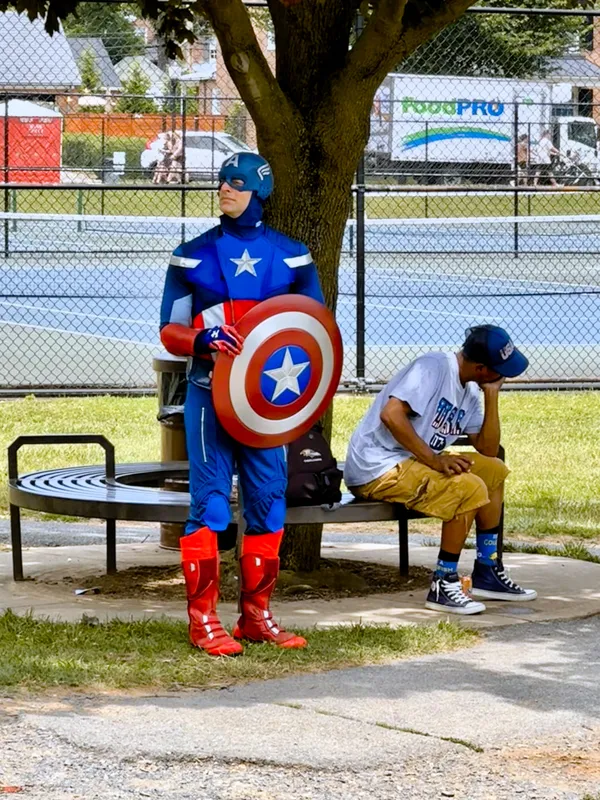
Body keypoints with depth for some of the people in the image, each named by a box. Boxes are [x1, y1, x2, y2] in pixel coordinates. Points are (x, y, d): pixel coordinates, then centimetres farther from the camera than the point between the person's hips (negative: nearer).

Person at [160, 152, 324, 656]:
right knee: (209, 502, -7)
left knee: (268, 502, 4)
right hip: (210, 392, -2)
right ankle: (203, 619, -2)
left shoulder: (292, 256, 9)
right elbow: (170, 331, 5)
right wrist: (203, 339, -18)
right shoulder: (193, 256, 5)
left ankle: (256, 615, 14)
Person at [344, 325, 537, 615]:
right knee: (469, 488, -24)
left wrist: (492, 396, 1)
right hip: (377, 469, -10)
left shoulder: (469, 391, 11)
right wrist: (434, 461, -28)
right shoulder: (433, 368, -17)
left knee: (494, 471, 13)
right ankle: (443, 585, -16)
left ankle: (487, 573, 17)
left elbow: (487, 449, 11)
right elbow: (391, 414, -29)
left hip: (415, 462, 10)